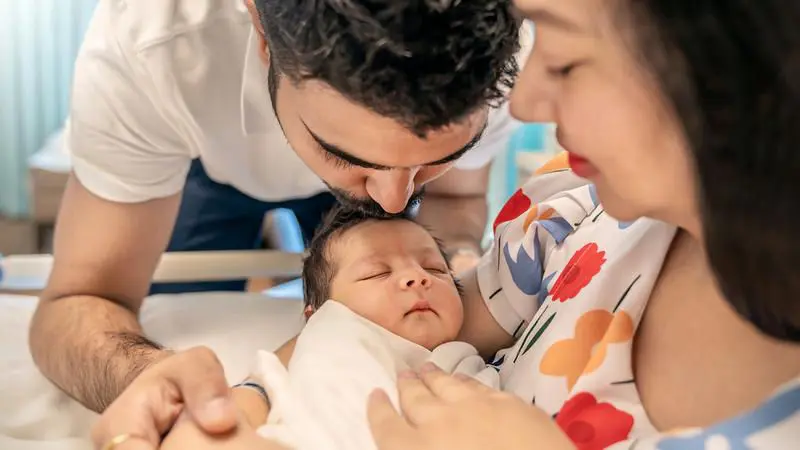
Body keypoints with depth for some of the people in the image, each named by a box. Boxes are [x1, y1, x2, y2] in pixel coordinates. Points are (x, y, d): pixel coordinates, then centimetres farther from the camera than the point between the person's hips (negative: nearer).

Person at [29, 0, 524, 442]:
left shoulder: (480, 49, -36)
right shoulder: (143, 44, -44)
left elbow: (457, 196, -15)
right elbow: (76, 301, -36)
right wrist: (146, 373, -60)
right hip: (213, 167, -1)